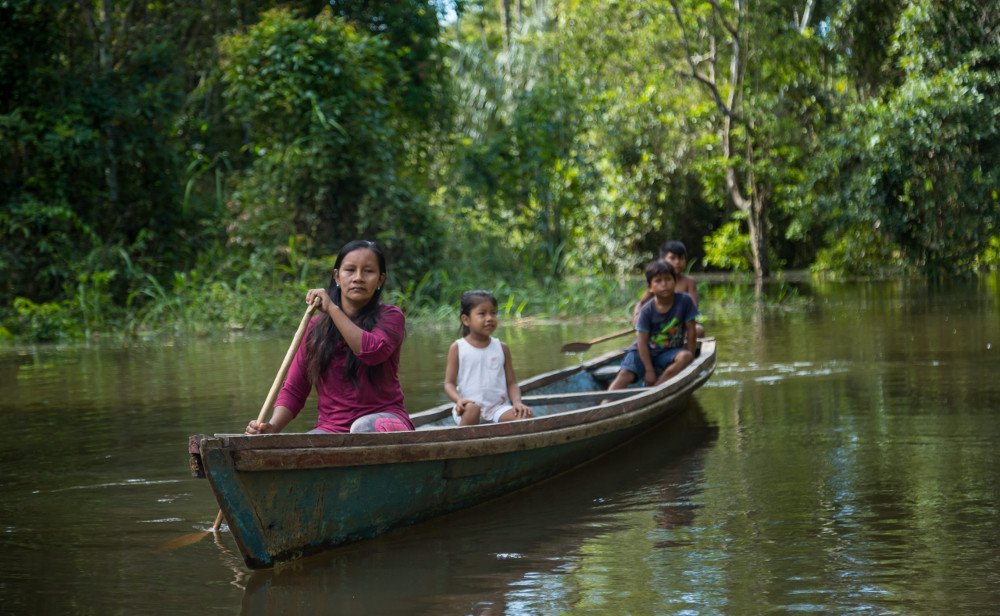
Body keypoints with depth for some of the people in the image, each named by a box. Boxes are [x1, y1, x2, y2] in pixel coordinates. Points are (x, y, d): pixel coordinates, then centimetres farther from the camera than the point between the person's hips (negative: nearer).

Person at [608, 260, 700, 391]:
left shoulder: (684, 301, -13)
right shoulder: (647, 311, -15)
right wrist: (649, 370, -23)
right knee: (625, 374, -25)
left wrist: (690, 357, -9)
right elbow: (642, 341, -17)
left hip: (670, 351, 2)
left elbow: (690, 330, -7)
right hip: (645, 351, -2)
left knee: (685, 357, -30)